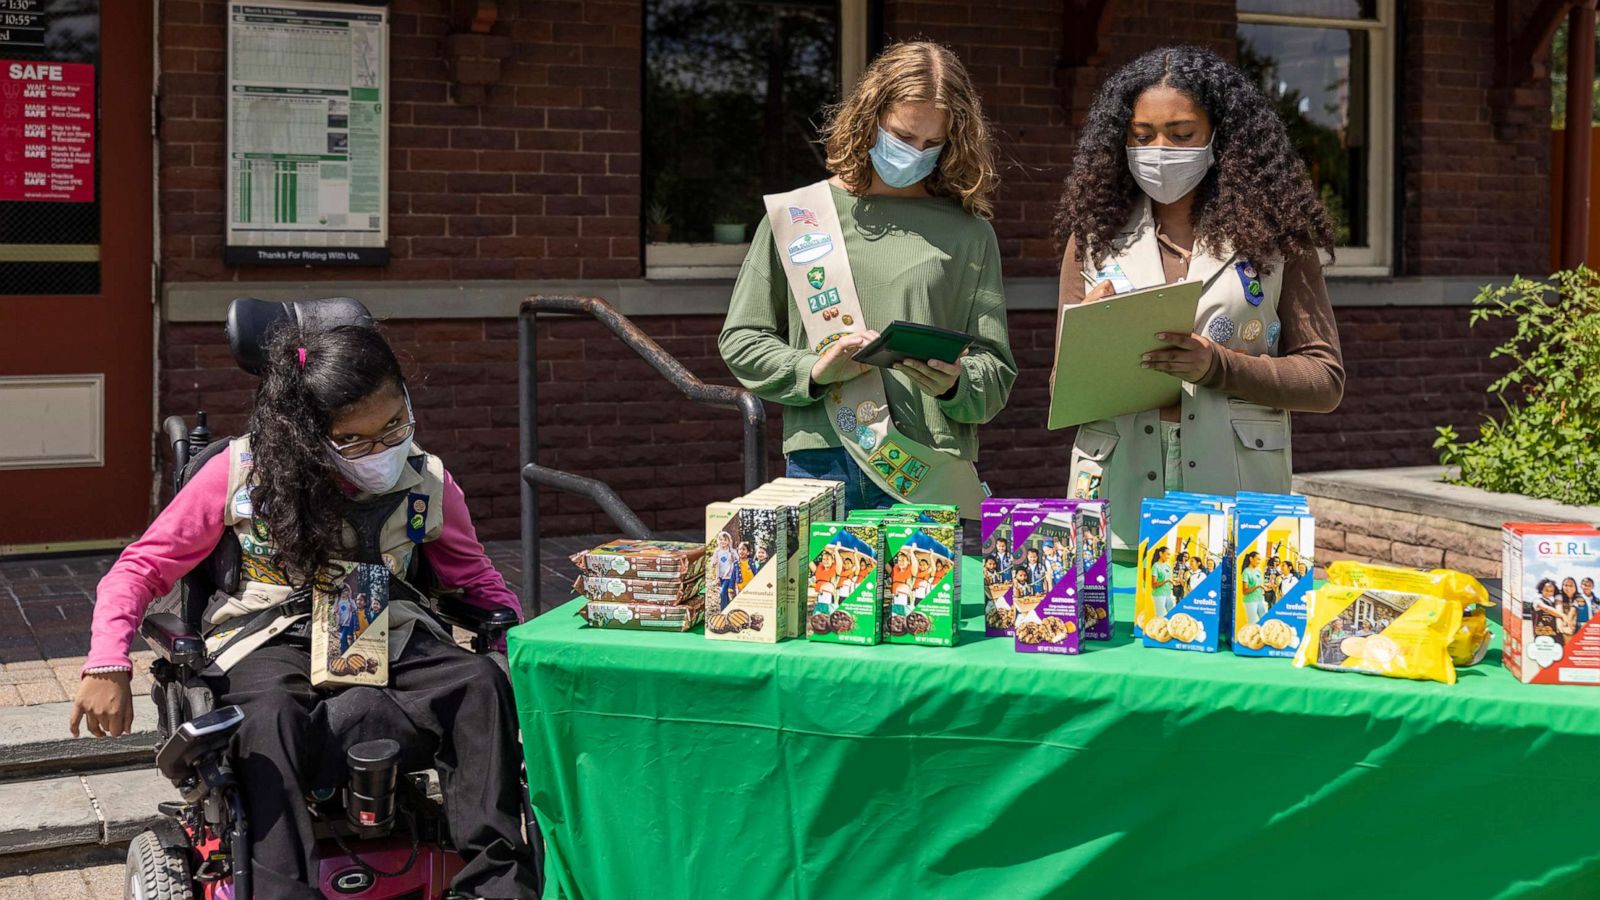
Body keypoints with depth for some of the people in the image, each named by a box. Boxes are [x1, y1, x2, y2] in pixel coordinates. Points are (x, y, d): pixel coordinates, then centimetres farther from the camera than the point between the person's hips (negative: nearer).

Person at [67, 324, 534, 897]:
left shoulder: (426, 483, 4)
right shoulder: (241, 473, -3)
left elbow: (477, 581, 19)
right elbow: (142, 568, 4)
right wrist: (107, 665, -12)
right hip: (269, 635, -2)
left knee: (480, 684, -27)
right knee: (272, 720, -38)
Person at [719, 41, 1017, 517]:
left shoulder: (968, 231, 8)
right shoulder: (795, 215, 8)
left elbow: (995, 370, 7)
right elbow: (741, 339, 10)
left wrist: (955, 384, -14)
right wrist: (812, 371, -7)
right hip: (820, 464, 0)